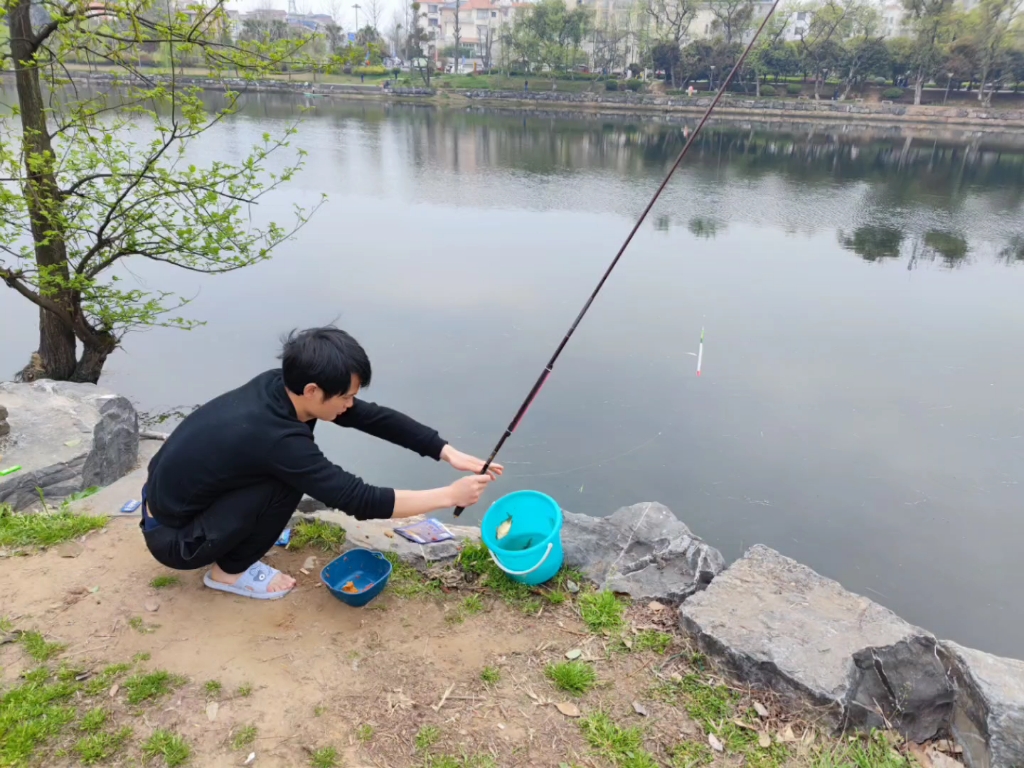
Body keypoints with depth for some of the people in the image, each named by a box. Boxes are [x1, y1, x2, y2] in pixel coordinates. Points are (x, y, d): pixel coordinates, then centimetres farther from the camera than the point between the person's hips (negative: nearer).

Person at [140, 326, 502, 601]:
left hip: (171, 495, 8)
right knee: (287, 482, -23)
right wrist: (451, 495, -24)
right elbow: (361, 500, -30)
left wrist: (447, 452, -12)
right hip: (173, 538, -8)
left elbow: (372, 416, -8)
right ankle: (230, 571, 1)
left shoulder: (279, 385, -11)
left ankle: (233, 548, 17)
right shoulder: (274, 437, -34)